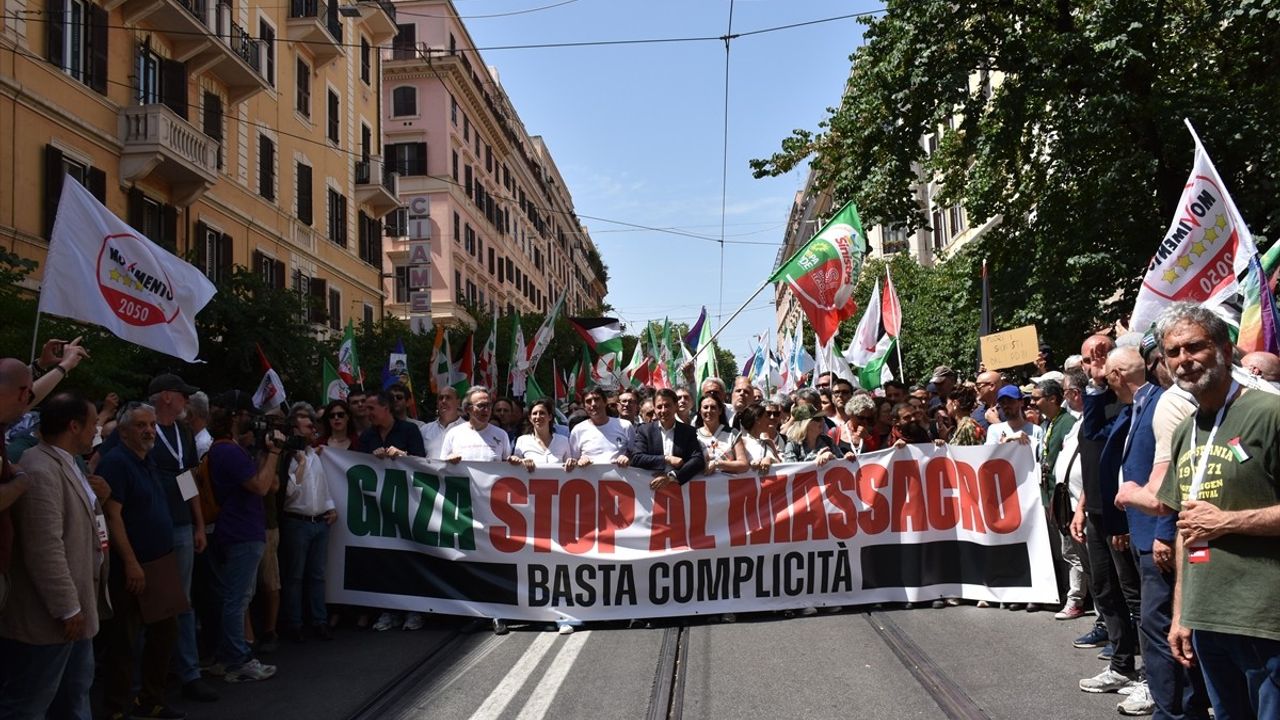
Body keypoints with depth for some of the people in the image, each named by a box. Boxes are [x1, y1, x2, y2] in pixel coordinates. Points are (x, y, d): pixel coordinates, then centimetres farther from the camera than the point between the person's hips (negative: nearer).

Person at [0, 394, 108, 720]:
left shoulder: (67, 464, 12)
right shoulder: (40, 471, -21)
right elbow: (45, 549, -26)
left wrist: (97, 498, 5)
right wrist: (68, 608, -22)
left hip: (75, 605, 10)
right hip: (48, 614, -10)